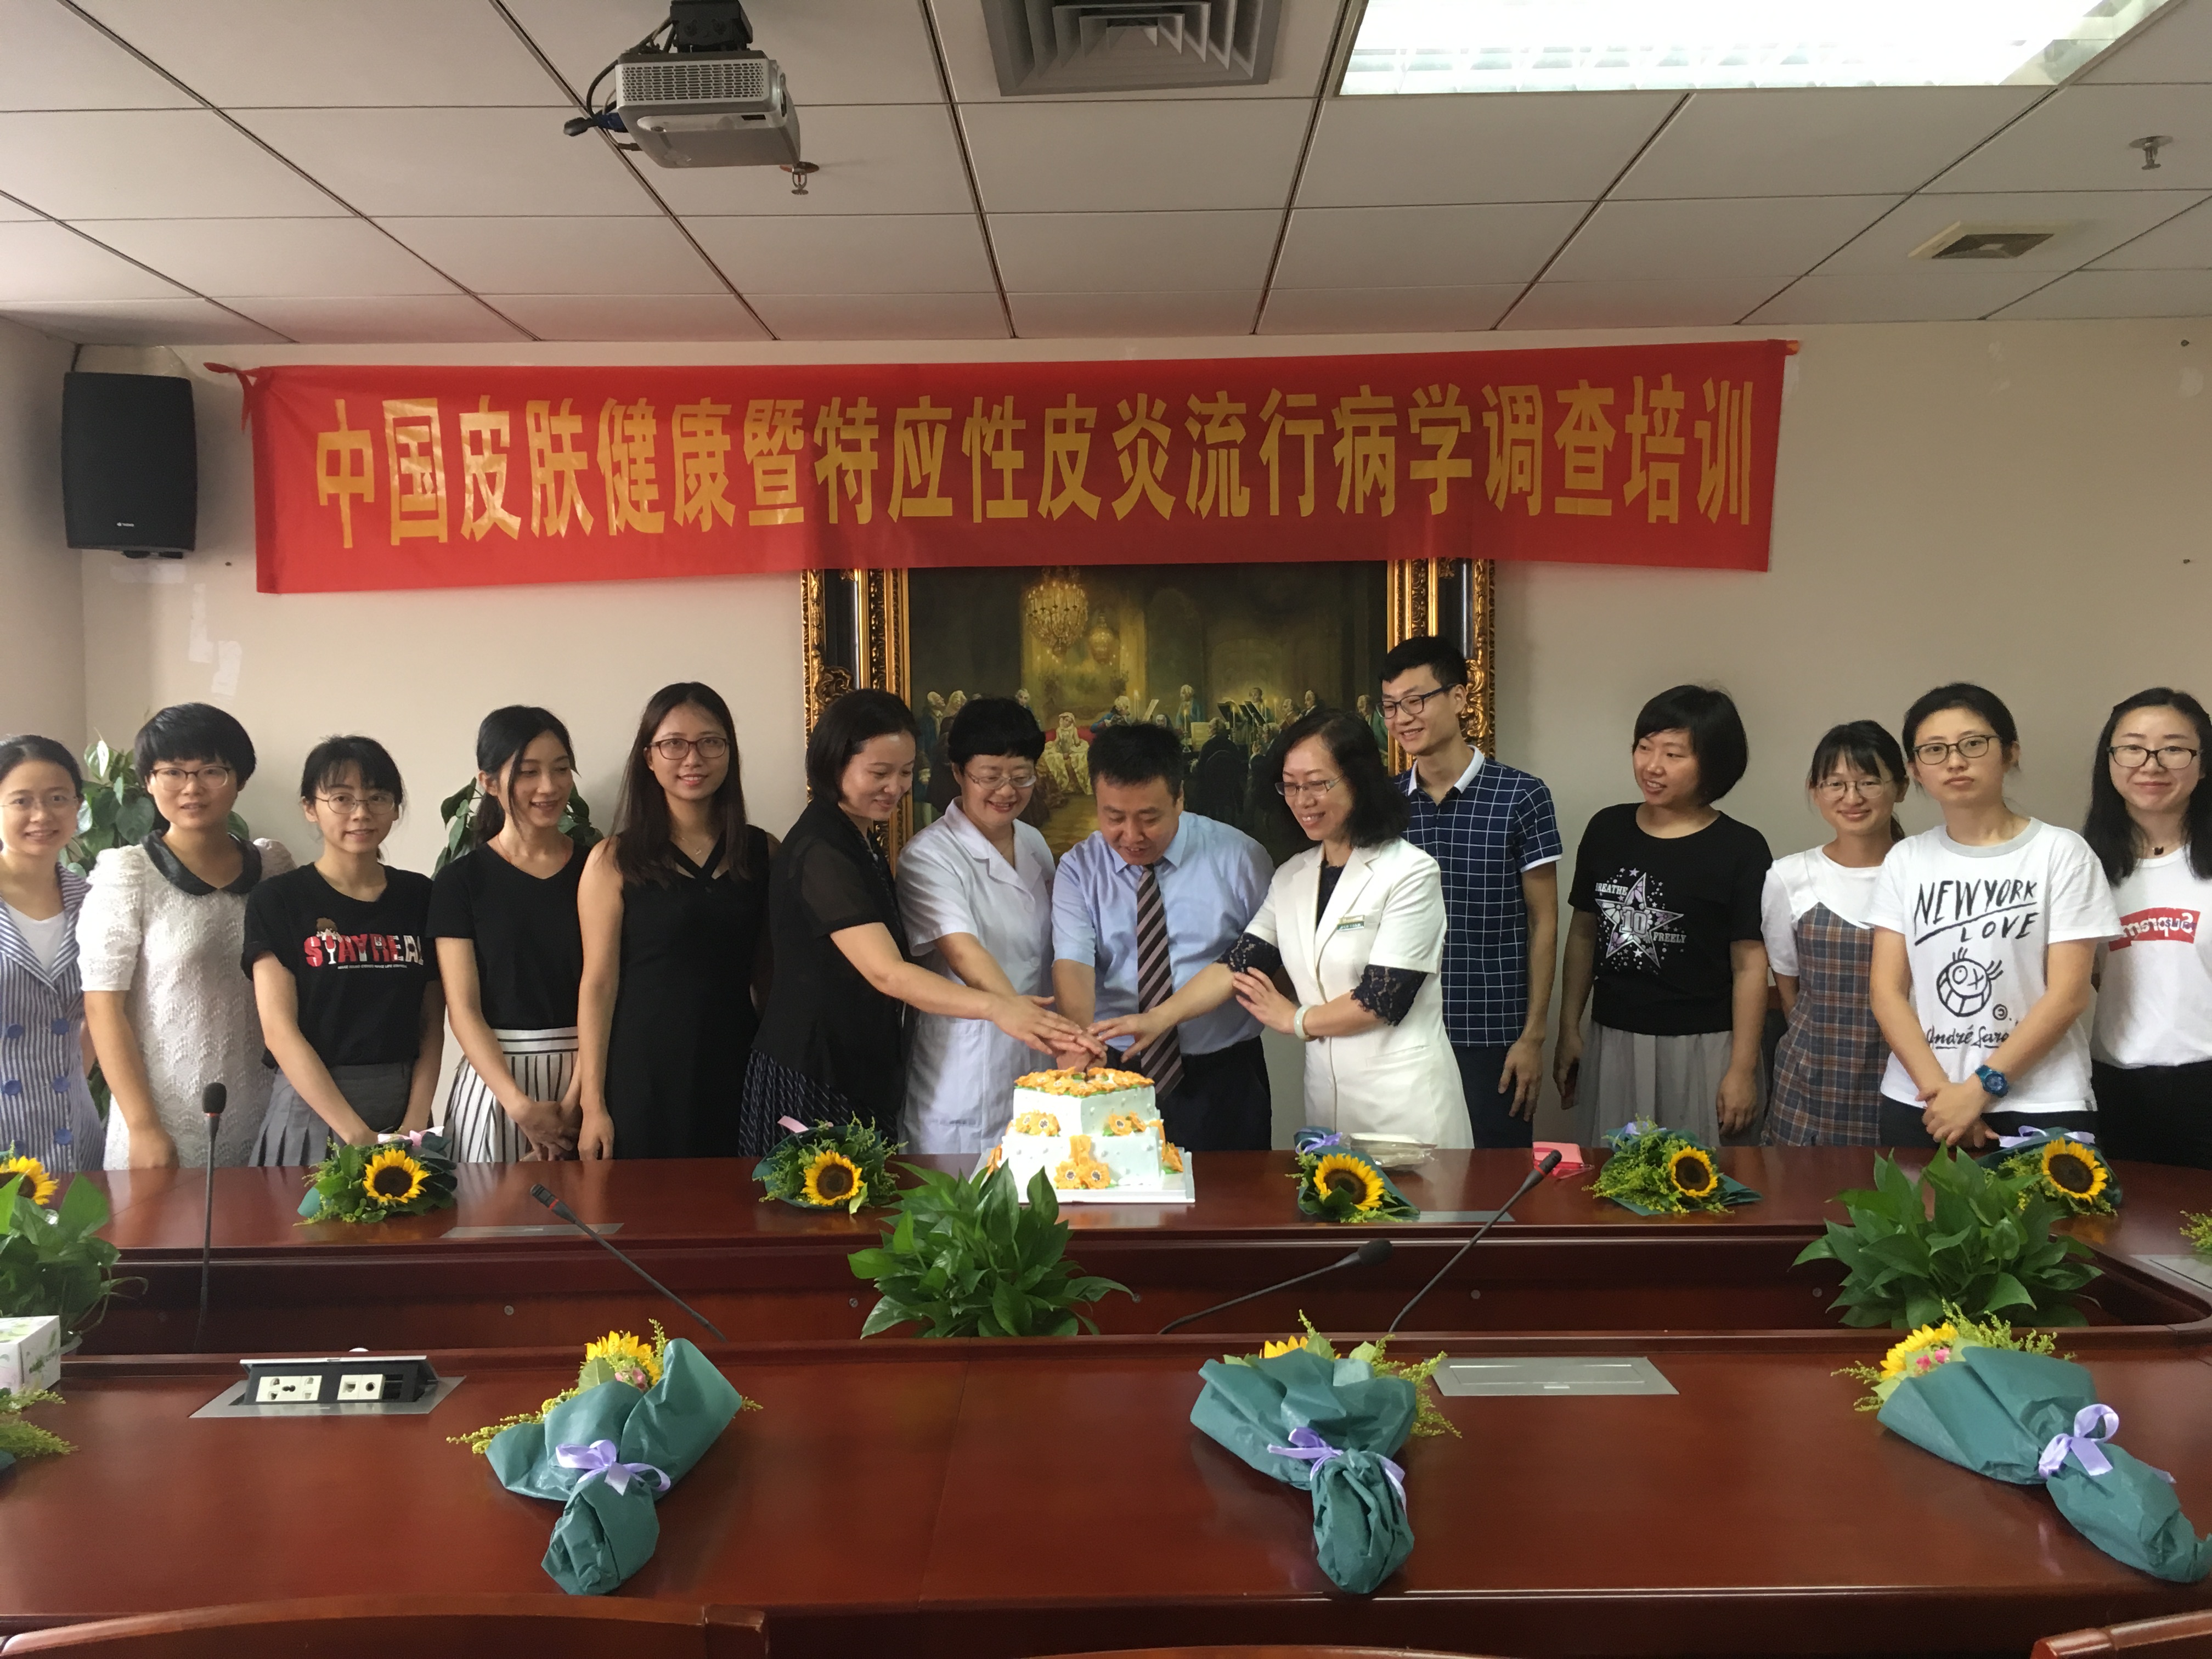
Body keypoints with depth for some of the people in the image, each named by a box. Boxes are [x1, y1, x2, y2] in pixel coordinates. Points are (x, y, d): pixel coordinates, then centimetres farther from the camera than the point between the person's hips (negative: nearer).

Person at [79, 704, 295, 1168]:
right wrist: (143, 1128, -11)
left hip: (263, 1120, 3)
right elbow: (103, 1007, -7)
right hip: (166, 1130, -3)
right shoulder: (125, 874, -5)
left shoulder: (273, 865, 5)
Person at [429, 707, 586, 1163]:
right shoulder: (460, 881, 0)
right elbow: (464, 1010, -4)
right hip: (496, 1079, -1)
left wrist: (574, 1099, -13)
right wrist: (521, 1106, -15)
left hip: (585, 1076, 1)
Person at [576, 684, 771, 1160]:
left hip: (736, 1069, 3)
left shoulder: (762, 852, 6)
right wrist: (592, 1103, -6)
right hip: (644, 1077, -2)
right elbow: (599, 983, -4)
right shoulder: (614, 861, -2)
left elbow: (768, 974, 11)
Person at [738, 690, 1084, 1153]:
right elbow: (887, 973, -28)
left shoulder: (861, 841, 12)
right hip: (813, 1081, -9)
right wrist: (995, 1006, -38)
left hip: (863, 1075, 9)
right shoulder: (821, 852, -19)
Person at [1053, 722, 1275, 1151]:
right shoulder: (1079, 869, -1)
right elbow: (1072, 961, -14)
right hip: (1116, 1073, 1)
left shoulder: (1239, 856, -4)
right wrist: (1080, 1035, -34)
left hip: (1223, 1076, 0)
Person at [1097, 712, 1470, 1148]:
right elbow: (1238, 963, 2)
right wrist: (1160, 1017, -11)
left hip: (1405, 1100, -5)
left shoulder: (1410, 874, -11)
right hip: (1326, 1092, 6)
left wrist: (1295, 1019, -1)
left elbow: (1383, 999, -15)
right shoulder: (1293, 878, 9)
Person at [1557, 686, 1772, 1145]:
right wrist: (1569, 1031, 11)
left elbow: (1750, 966, -7)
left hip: (1702, 1050, -3)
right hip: (1613, 1042, 4)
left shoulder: (1740, 849, -6)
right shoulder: (1607, 829, 5)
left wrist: (1742, 1070, -9)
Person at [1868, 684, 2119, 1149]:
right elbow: (1886, 990, 0)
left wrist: (1980, 1089, -13)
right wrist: (1939, 1090, -12)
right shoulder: (1905, 859, 5)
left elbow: (2068, 993, -8)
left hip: (2040, 1108, -3)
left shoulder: (2060, 852, -3)